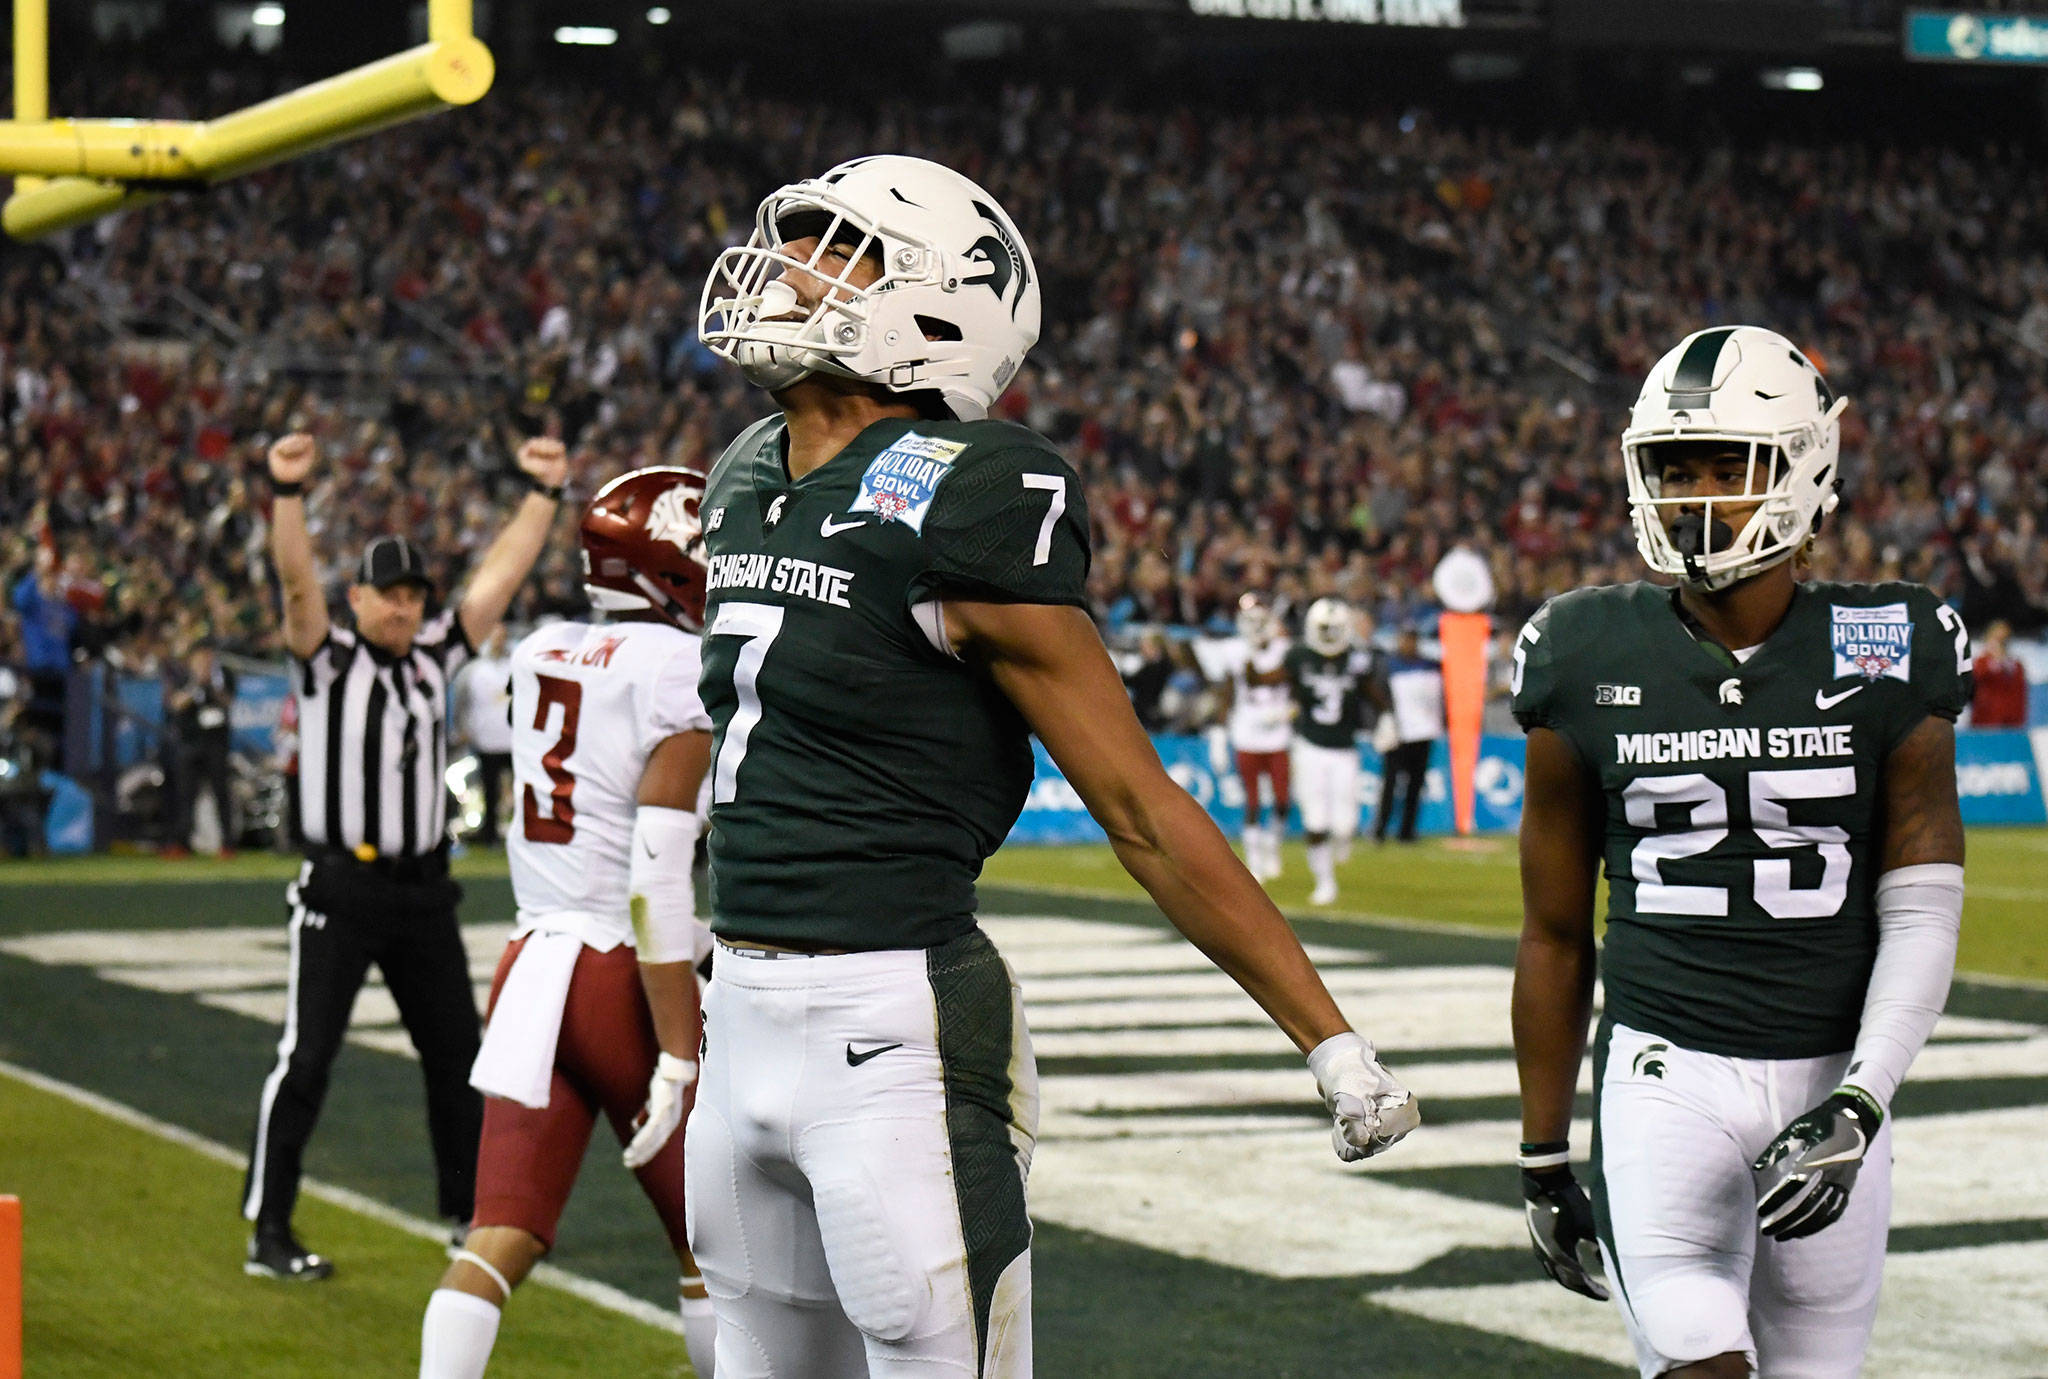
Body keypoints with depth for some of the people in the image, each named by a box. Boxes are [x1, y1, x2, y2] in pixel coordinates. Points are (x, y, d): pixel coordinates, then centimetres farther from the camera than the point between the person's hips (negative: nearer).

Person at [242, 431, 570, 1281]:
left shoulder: (435, 655, 9)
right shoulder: (328, 660, -5)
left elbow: (501, 574, 9)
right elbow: (296, 582, -21)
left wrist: (544, 493, 5)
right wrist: (288, 494, -35)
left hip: (424, 891, 5)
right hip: (341, 891, -5)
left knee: (458, 1057, 12)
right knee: (306, 1058, -6)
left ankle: (471, 1209, 27)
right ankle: (268, 1233, -1)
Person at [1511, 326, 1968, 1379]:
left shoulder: (1885, 662, -2)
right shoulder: (1594, 667, -1)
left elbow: (1921, 915, -2)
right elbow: (1554, 933, 7)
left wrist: (1860, 1106, -15)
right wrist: (1543, 1158, 9)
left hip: (1829, 1082, 1)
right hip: (1664, 1072, -1)